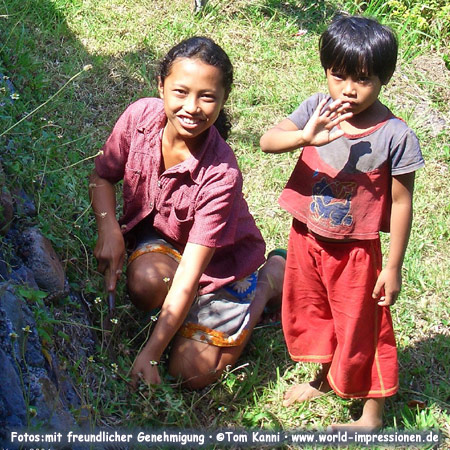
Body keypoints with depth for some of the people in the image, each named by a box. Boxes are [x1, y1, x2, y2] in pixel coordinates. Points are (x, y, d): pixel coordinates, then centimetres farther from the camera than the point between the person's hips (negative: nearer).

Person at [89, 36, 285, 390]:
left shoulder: (222, 174, -36)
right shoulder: (140, 117, -23)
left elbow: (188, 276, -34)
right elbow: (102, 176, -3)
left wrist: (149, 355, -35)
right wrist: (109, 230, -23)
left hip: (218, 259, -3)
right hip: (156, 233, 3)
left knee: (193, 374, -4)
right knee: (147, 284, -33)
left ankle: (269, 281, 15)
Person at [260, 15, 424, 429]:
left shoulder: (395, 136, -20)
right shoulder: (317, 109, -11)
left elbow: (401, 204, -14)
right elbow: (267, 141, -22)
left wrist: (393, 268, -11)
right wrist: (305, 136, -43)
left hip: (356, 251, -5)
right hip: (306, 239, 5)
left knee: (362, 330, 9)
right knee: (309, 314, 23)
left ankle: (372, 414, 29)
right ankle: (327, 380, 50)